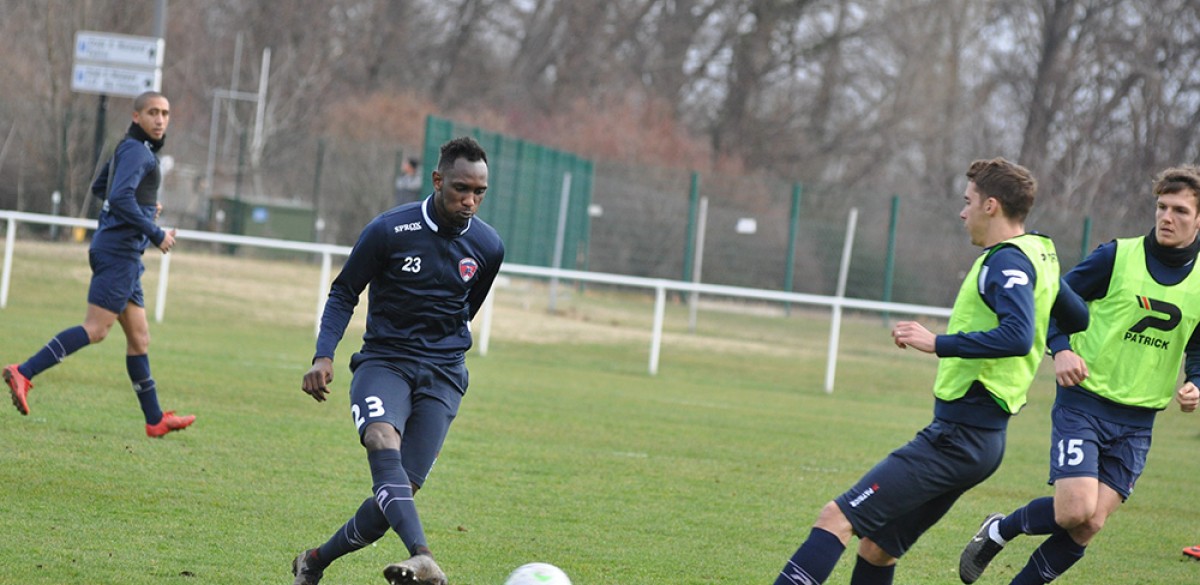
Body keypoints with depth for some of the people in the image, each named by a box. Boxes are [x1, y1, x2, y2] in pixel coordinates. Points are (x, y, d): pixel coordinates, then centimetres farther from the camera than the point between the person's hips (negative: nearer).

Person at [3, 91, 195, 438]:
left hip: (124, 254, 11)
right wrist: (156, 235, -19)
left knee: (139, 337, 10)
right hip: (120, 249, -11)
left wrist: (144, 207, 23)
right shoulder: (137, 151, -11)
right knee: (96, 330, -15)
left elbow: (99, 188, 31)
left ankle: (155, 420, 13)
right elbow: (120, 198, -24)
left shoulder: (130, 149, 19)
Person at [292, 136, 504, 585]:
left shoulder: (488, 247, 2)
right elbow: (343, 293, 2)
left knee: (400, 490, -10)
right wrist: (324, 356, -10)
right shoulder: (389, 230, -8)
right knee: (382, 440, -34)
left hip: (442, 373, 3)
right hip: (383, 359, -2)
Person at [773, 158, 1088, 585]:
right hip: (980, 437, 10)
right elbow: (1078, 317, 28)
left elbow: (1017, 336, -29)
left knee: (836, 518, -18)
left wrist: (937, 343, -28)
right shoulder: (1038, 254, 16)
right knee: (876, 547, 13)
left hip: (958, 435, -10)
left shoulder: (1008, 262, -13)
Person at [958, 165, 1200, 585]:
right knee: (1076, 510, -18)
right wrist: (1061, 349, -16)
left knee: (1089, 526, -5)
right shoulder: (1118, 256, -6)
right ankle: (998, 531, 11)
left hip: (1138, 421, 3)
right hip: (1083, 403, -3)